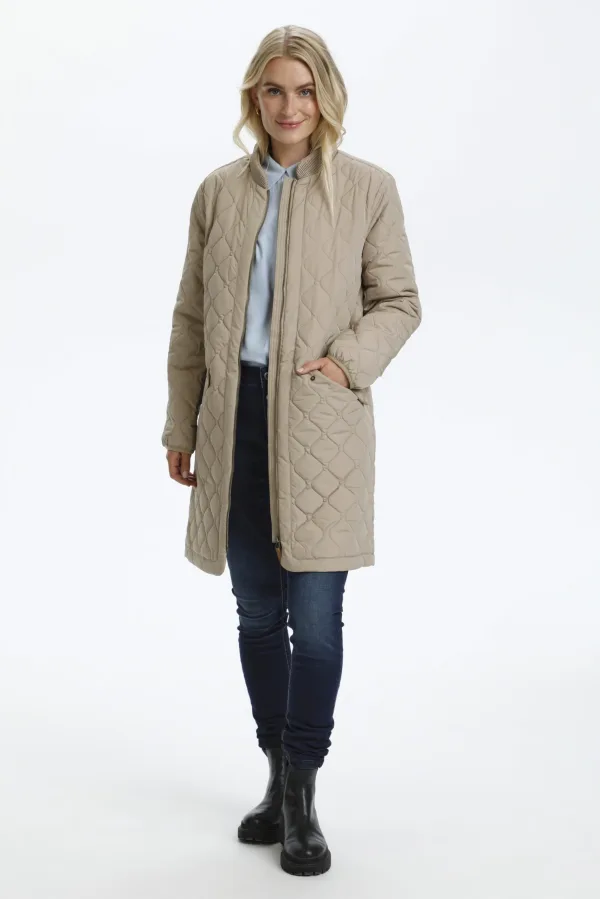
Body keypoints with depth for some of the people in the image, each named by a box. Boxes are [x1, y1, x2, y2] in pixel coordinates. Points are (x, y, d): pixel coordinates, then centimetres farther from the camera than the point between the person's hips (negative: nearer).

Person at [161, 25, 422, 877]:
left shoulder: (368, 188, 1)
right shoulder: (218, 192, 9)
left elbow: (400, 301, 5)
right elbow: (191, 317, 11)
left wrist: (348, 360, -13)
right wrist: (180, 427, 11)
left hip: (319, 424, -3)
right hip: (235, 420, 4)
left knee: (315, 617, -5)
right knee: (257, 613, 12)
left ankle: (301, 795, 12)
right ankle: (279, 775, 28)